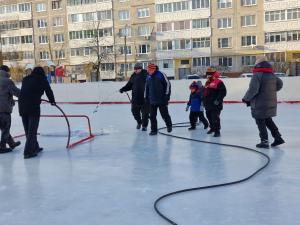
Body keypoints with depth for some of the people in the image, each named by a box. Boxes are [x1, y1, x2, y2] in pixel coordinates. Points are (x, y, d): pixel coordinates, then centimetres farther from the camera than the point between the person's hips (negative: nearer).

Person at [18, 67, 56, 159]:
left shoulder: (25, 79, 17)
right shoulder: (42, 79, 3)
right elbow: (48, 91, 9)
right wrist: (52, 101, 27)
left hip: (22, 107, 6)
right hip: (33, 107, -6)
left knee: (28, 130, 16)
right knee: (32, 130, -1)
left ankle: (35, 148, 30)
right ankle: (28, 152, -3)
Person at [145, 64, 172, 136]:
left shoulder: (161, 75, -10)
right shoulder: (148, 77, 9)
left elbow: (168, 84, -8)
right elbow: (147, 88, 20)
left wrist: (167, 95, -10)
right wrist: (147, 97, 18)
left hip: (162, 100, -5)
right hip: (152, 100, 5)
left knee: (164, 114, 4)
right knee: (152, 116, 2)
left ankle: (169, 125, 29)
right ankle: (154, 130, 11)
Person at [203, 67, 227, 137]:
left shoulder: (219, 82, -11)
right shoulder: (207, 83, 16)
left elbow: (223, 92, -17)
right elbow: (205, 92, 26)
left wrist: (218, 99, -23)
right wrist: (204, 100, 23)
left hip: (215, 104, -9)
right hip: (208, 104, 9)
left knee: (215, 117, -12)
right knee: (209, 116, 18)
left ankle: (217, 131, -7)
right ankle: (212, 128, 37)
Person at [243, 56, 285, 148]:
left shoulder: (257, 75, -17)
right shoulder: (272, 75, 8)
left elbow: (253, 89, -23)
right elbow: (280, 84, 20)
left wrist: (246, 99, -11)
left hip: (260, 104, -8)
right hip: (271, 102, 8)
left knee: (260, 122, 4)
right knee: (268, 120, 22)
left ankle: (264, 141, 8)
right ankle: (278, 137, 25)